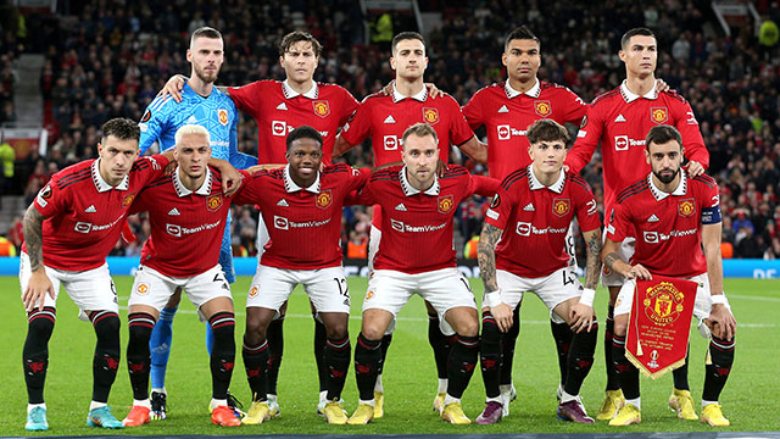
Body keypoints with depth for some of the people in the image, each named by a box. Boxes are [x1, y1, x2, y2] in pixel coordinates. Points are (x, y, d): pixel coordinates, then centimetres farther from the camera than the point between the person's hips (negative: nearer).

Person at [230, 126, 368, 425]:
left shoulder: (339, 179, -19)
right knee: (255, 327, -13)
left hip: (326, 265, 0)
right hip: (277, 264, 0)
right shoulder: (264, 183, -21)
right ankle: (260, 402, 7)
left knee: (338, 330, -13)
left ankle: (333, 402, 11)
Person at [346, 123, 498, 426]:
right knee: (372, 331, -21)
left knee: (470, 329, -16)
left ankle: (452, 404, 7)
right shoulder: (381, 184, -20)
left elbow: (498, 187, 5)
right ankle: (366, 404, 4)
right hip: (392, 269, -2)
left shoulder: (456, 181, -15)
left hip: (441, 270, 2)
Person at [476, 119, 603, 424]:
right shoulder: (512, 187, -23)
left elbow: (594, 245, -8)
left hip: (555, 269, 2)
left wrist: (587, 298, -15)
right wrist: (496, 298, -27)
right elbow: (486, 243, -21)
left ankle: (569, 401, 4)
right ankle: (494, 402, -4)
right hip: (509, 266, -2)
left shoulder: (578, 190, -16)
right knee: (491, 325, -25)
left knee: (587, 325, -16)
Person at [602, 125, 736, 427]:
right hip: (646, 275, -1)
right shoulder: (630, 198, -19)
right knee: (622, 327, -25)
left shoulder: (704, 189, -18)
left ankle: (710, 405, 2)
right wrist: (628, 268, -34)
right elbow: (609, 250, -10)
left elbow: (711, 249, -18)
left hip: (693, 275, 1)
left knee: (725, 329, -20)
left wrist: (718, 303, -23)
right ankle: (631, 405, -5)